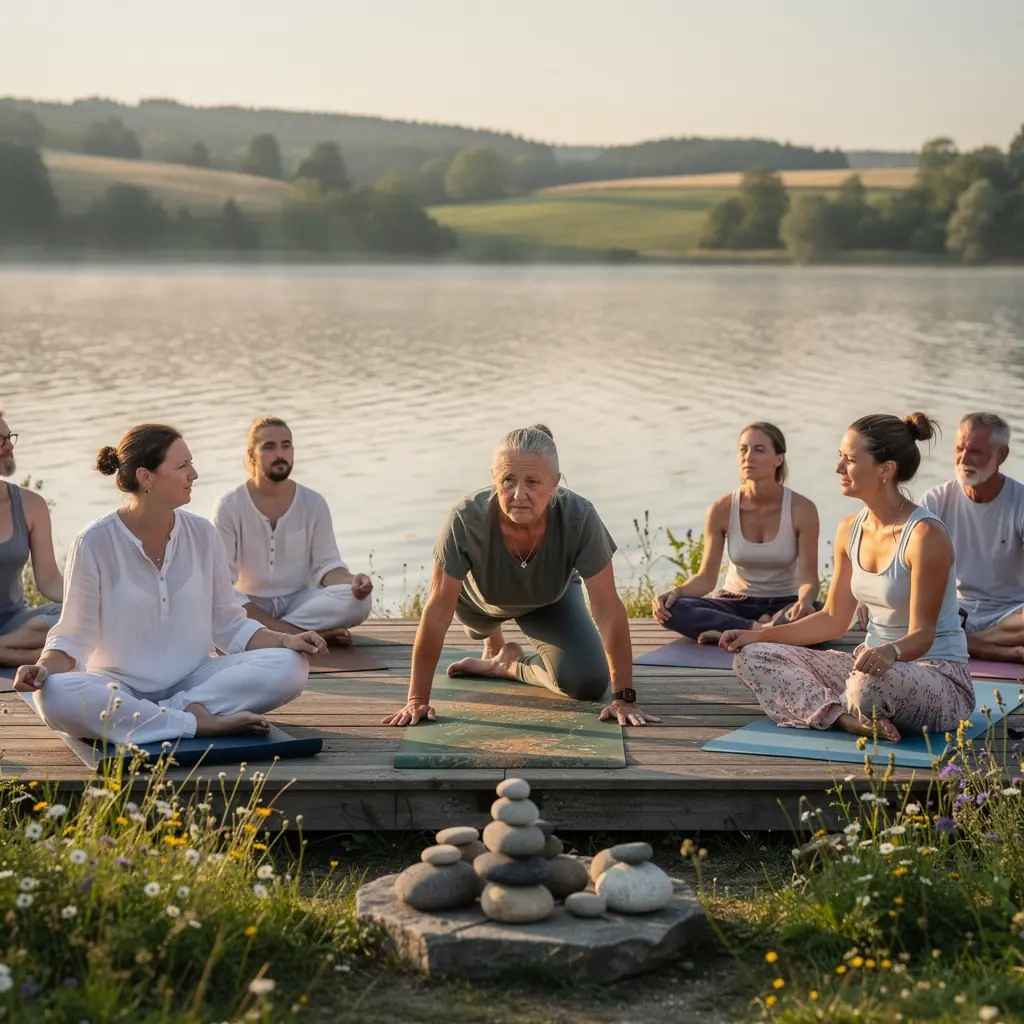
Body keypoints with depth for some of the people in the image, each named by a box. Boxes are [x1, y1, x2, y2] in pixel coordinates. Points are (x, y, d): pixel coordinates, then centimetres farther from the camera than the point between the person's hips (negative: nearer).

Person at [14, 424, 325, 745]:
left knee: (289, 666, -20)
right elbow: (74, 635, -4)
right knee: (54, 694, -37)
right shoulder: (95, 543, -8)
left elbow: (229, 625, 7)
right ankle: (199, 723, -29)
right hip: (119, 686, -3)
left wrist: (286, 640, -9)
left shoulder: (202, 535, 2)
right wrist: (43, 669, -25)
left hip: (192, 680, 3)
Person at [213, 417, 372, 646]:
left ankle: (273, 631, -26)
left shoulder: (313, 503, 0)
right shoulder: (229, 506, -7)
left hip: (299, 600, 2)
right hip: (249, 605, -2)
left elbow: (325, 565, -3)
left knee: (358, 600, -27)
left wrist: (352, 582, -25)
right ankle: (312, 632, -29)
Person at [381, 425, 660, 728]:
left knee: (589, 683, -16)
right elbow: (437, 612, -36)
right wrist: (417, 699, -35)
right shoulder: (467, 518, -42)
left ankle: (508, 665, 10)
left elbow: (608, 611, -35)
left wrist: (623, 697, -36)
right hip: (484, 598, 0)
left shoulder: (579, 518, -41)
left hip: (550, 599, 0)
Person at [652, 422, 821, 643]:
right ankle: (758, 629, -31)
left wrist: (805, 600, -39)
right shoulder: (722, 509, -7)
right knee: (672, 609, -29)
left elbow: (808, 577, -15)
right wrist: (677, 591, -27)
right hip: (736, 604, 2)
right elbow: (706, 577, -5)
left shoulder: (801, 509, -11)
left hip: (784, 606, -2)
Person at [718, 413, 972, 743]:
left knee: (872, 682, -44)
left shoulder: (925, 535, -18)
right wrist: (760, 635, 6)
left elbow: (921, 634, -19)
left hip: (939, 676, -8)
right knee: (752, 657, -6)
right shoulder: (850, 530, 5)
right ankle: (849, 717, -21)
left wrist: (890, 652, -42)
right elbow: (834, 619, 12)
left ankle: (839, 710, -9)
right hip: (872, 664, 8)